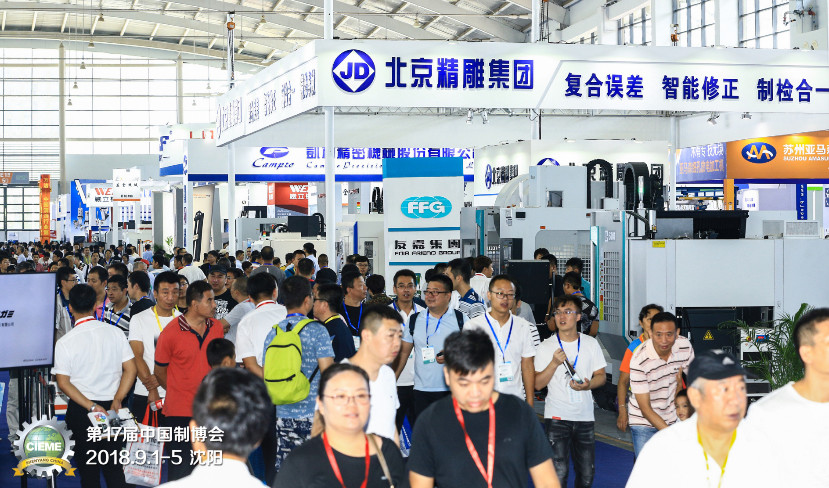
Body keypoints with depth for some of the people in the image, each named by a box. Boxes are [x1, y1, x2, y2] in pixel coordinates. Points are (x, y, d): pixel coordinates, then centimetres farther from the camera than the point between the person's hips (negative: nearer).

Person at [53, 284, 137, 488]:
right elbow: (130, 370, -3)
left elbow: (63, 383, -13)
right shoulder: (115, 333, -3)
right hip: (112, 408, 2)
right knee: (114, 466, 12)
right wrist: (117, 400, -3)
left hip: (81, 410, -2)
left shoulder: (64, 342, -11)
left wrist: (92, 407, -14)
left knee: (88, 466, 10)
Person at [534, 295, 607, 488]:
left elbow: (601, 376, 9)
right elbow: (538, 384, -4)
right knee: (559, 472, -7)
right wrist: (554, 363, -18)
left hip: (585, 416, 2)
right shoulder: (546, 347, -1)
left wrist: (588, 385, -13)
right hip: (557, 416, -2)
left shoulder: (591, 344, 6)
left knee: (587, 472, 6)